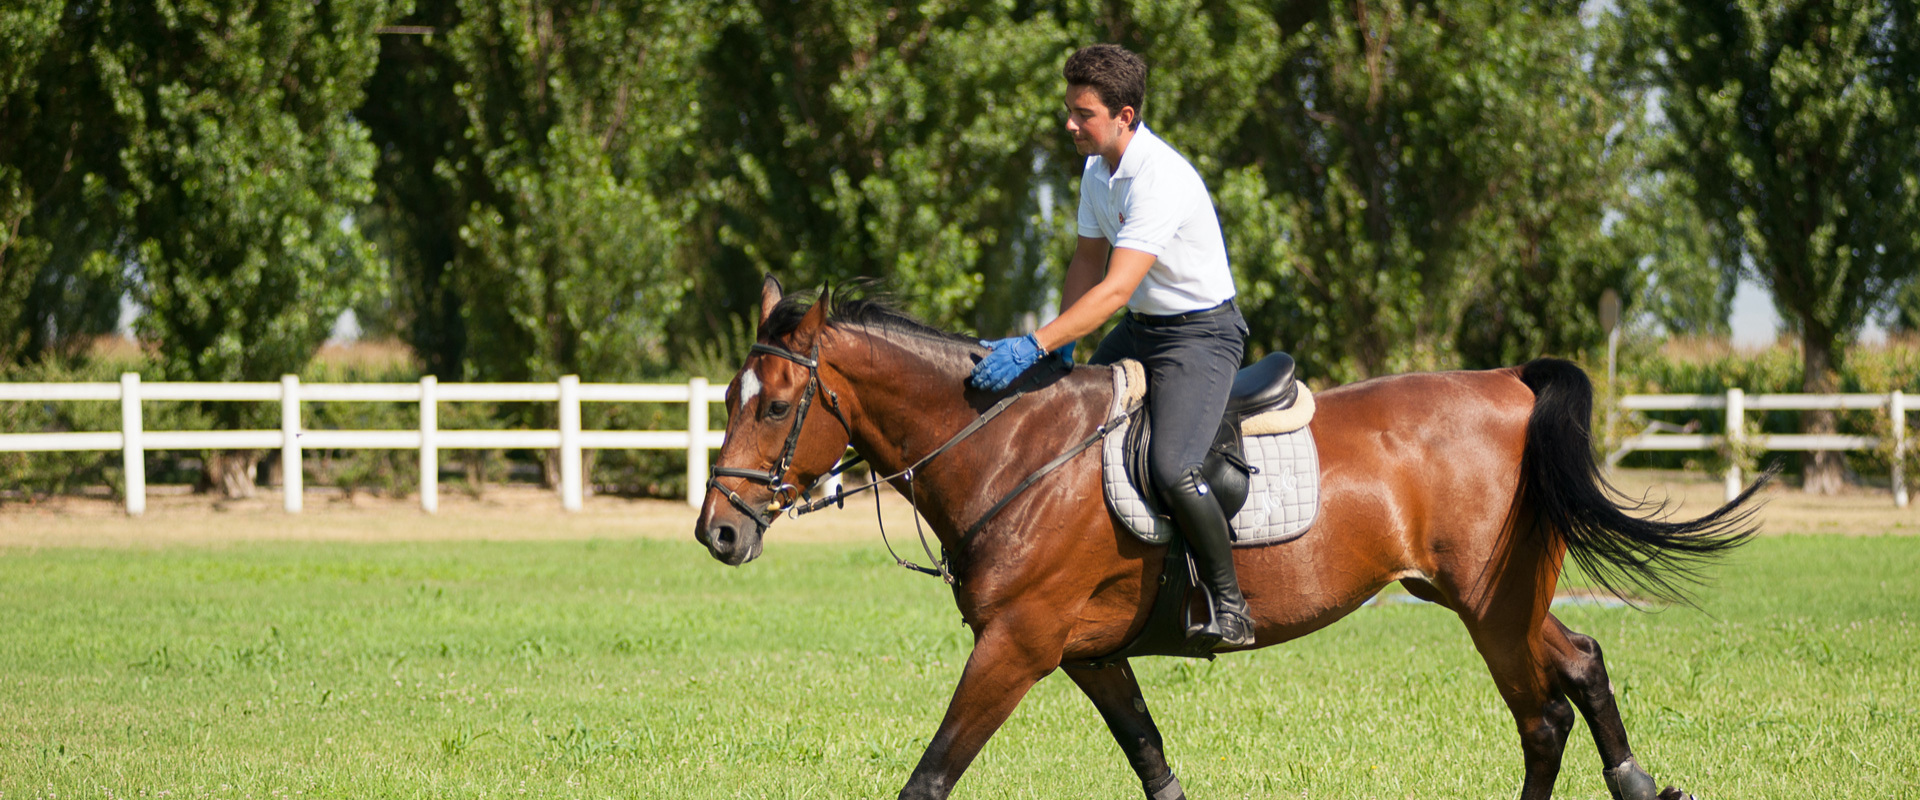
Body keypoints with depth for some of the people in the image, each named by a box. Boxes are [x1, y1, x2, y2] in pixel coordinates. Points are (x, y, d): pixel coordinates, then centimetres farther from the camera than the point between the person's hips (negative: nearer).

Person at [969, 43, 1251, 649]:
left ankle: (1230, 605, -13)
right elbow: (1088, 264, 16)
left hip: (1201, 332, -10)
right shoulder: (1098, 172, 4)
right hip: (1141, 328, 10)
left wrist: (1034, 346, -36)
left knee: (1170, 467, -26)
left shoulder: (1160, 179, -26)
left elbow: (1115, 289, -32)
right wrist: (1060, 348, 2)